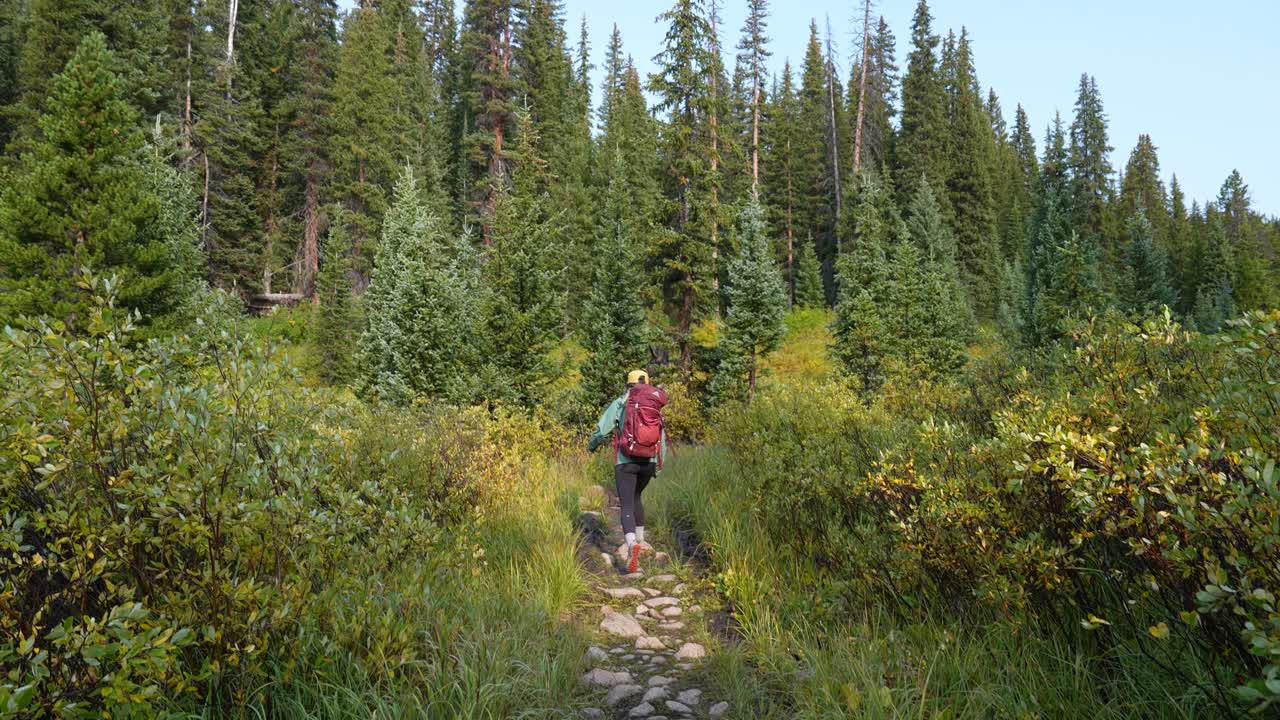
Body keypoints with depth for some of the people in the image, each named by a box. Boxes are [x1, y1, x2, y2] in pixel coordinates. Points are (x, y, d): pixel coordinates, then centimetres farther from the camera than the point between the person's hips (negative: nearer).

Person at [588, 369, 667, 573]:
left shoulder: (618, 404, 0)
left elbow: (602, 430, -2)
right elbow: (661, 438, 9)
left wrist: (592, 444, 21)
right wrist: (659, 464, 21)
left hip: (625, 462, -3)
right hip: (648, 462, 4)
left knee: (627, 507, -8)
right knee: (635, 497, 28)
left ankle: (632, 546, -32)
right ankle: (640, 540, 31)